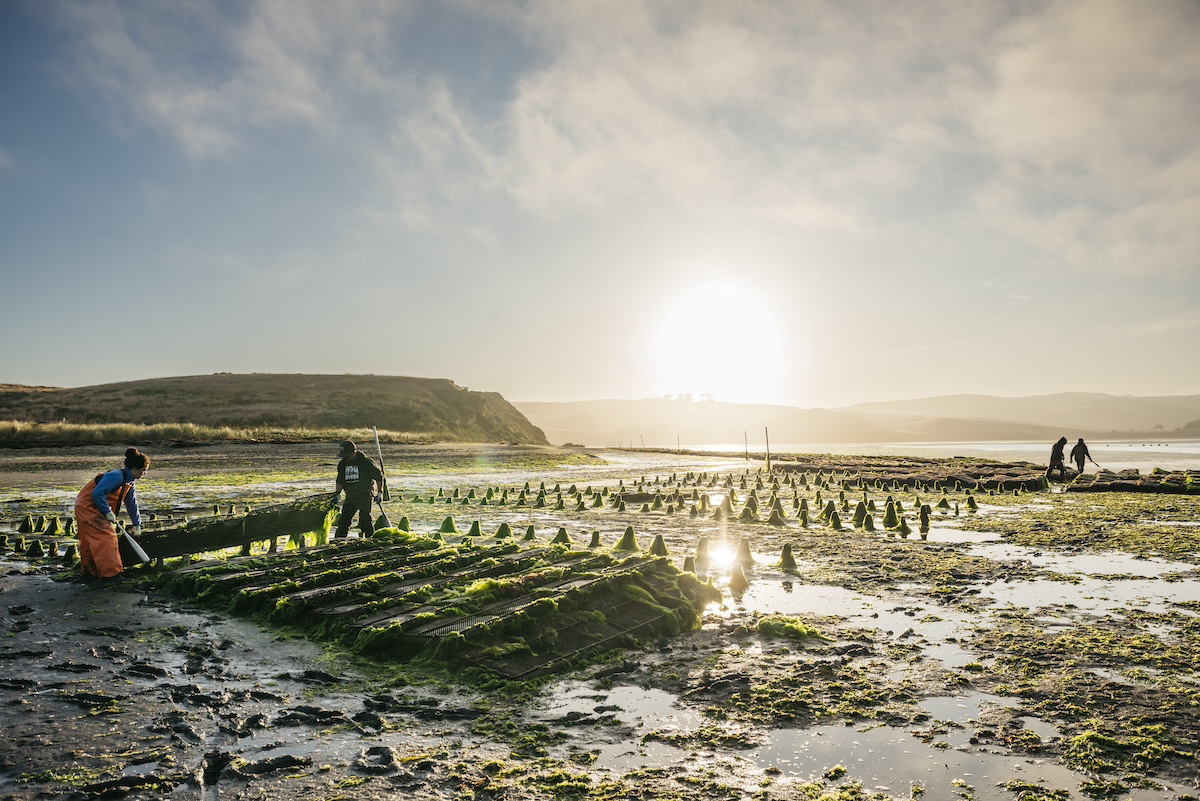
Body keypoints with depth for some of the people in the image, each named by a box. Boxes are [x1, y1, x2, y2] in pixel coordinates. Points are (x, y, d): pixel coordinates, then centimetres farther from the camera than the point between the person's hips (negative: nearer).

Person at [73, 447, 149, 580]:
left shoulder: (129, 483, 7)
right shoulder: (116, 476, -25)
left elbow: (132, 504, 17)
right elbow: (97, 494, -30)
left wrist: (137, 525, 22)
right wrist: (108, 512, -21)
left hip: (96, 509, 10)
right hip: (87, 507, -10)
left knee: (90, 541, 18)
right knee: (106, 537, -13)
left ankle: (89, 571, 30)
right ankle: (111, 572, -12)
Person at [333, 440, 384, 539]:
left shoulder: (365, 462, -9)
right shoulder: (342, 464, 7)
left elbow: (379, 476, -3)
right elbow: (340, 481, 17)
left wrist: (379, 492, -6)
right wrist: (337, 493, 3)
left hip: (365, 495, -6)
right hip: (350, 496, 6)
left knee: (365, 519, -15)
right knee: (343, 520, 6)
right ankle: (338, 540, 18)